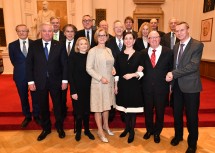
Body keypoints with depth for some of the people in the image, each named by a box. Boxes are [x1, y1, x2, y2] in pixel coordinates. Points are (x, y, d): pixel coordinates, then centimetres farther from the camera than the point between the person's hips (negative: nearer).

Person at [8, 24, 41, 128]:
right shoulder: (12, 45, 3)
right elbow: (13, 61, 4)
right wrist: (21, 68, -1)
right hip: (20, 76, 2)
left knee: (35, 97, 9)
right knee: (23, 98, 13)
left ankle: (36, 116, 28)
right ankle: (27, 117, 31)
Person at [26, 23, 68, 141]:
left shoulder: (59, 46, -3)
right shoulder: (34, 45, 0)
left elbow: (64, 64, -2)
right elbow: (29, 64, 0)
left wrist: (65, 80, -6)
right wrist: (31, 81, -5)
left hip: (56, 81, -1)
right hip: (40, 82, 1)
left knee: (57, 105, 13)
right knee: (43, 106, 13)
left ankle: (59, 127, 33)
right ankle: (46, 128, 33)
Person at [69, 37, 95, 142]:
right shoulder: (73, 57, -7)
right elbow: (70, 75, -9)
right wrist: (73, 91, -13)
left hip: (88, 88, 3)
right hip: (77, 88, -3)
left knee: (87, 110, 13)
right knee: (78, 111, 9)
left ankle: (87, 130, 31)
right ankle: (78, 131, 29)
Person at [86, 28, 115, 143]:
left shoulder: (109, 50, 9)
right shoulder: (93, 51, -10)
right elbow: (89, 68, -14)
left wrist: (113, 69, 1)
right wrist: (100, 78, -19)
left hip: (109, 82, 6)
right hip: (98, 83, -6)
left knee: (106, 105, 17)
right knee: (98, 107, 5)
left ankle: (105, 126, 37)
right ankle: (100, 131, 20)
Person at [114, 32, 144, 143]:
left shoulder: (138, 55, 0)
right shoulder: (120, 55, 6)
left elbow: (141, 72, -1)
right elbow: (117, 72, 6)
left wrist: (133, 75, -18)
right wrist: (116, 86, 3)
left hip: (134, 85, -2)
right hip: (122, 85, 2)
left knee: (132, 108, 5)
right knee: (125, 108, 12)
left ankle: (132, 131, 22)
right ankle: (127, 128, 31)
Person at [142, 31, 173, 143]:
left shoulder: (168, 52, -2)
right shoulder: (143, 53, 3)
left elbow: (171, 69, 0)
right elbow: (142, 69, 7)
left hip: (162, 87, -1)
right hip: (147, 87, 1)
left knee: (160, 111, 12)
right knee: (148, 110, 15)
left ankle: (157, 132, 35)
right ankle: (149, 130, 39)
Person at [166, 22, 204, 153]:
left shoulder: (197, 45, -9)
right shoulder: (176, 46, 11)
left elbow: (193, 66, -20)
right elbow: (175, 65, 10)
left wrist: (173, 73, -20)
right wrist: (171, 76, -8)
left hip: (190, 85, -5)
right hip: (177, 85, 6)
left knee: (191, 116, 8)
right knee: (177, 113, 16)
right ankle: (178, 135, 40)